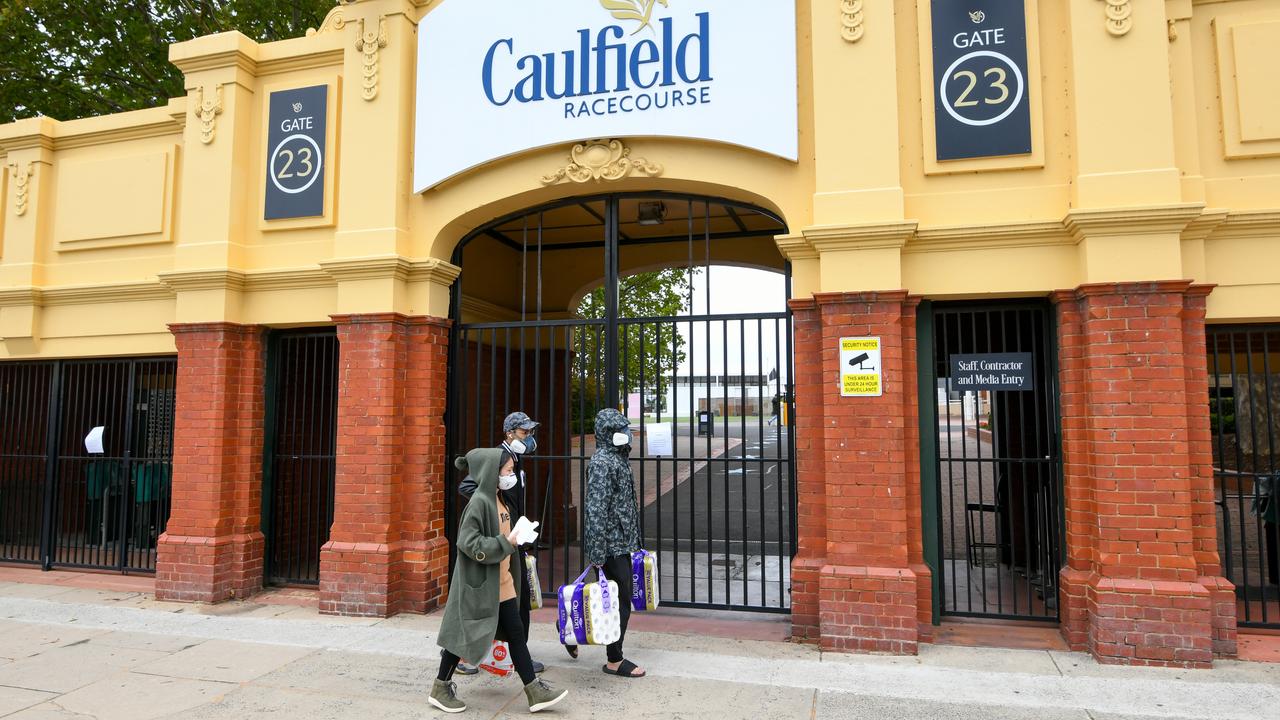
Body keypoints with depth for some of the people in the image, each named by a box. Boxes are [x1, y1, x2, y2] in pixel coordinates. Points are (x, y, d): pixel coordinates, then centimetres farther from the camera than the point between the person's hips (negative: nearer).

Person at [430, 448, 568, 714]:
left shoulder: (496, 499, 9)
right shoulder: (479, 501, -19)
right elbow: (468, 543, -24)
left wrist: (514, 539, 8)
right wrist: (506, 543, -22)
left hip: (501, 581, 9)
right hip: (478, 582, -9)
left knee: (516, 633, 9)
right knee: (464, 634, 5)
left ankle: (535, 692, 14)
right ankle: (440, 688, 23)